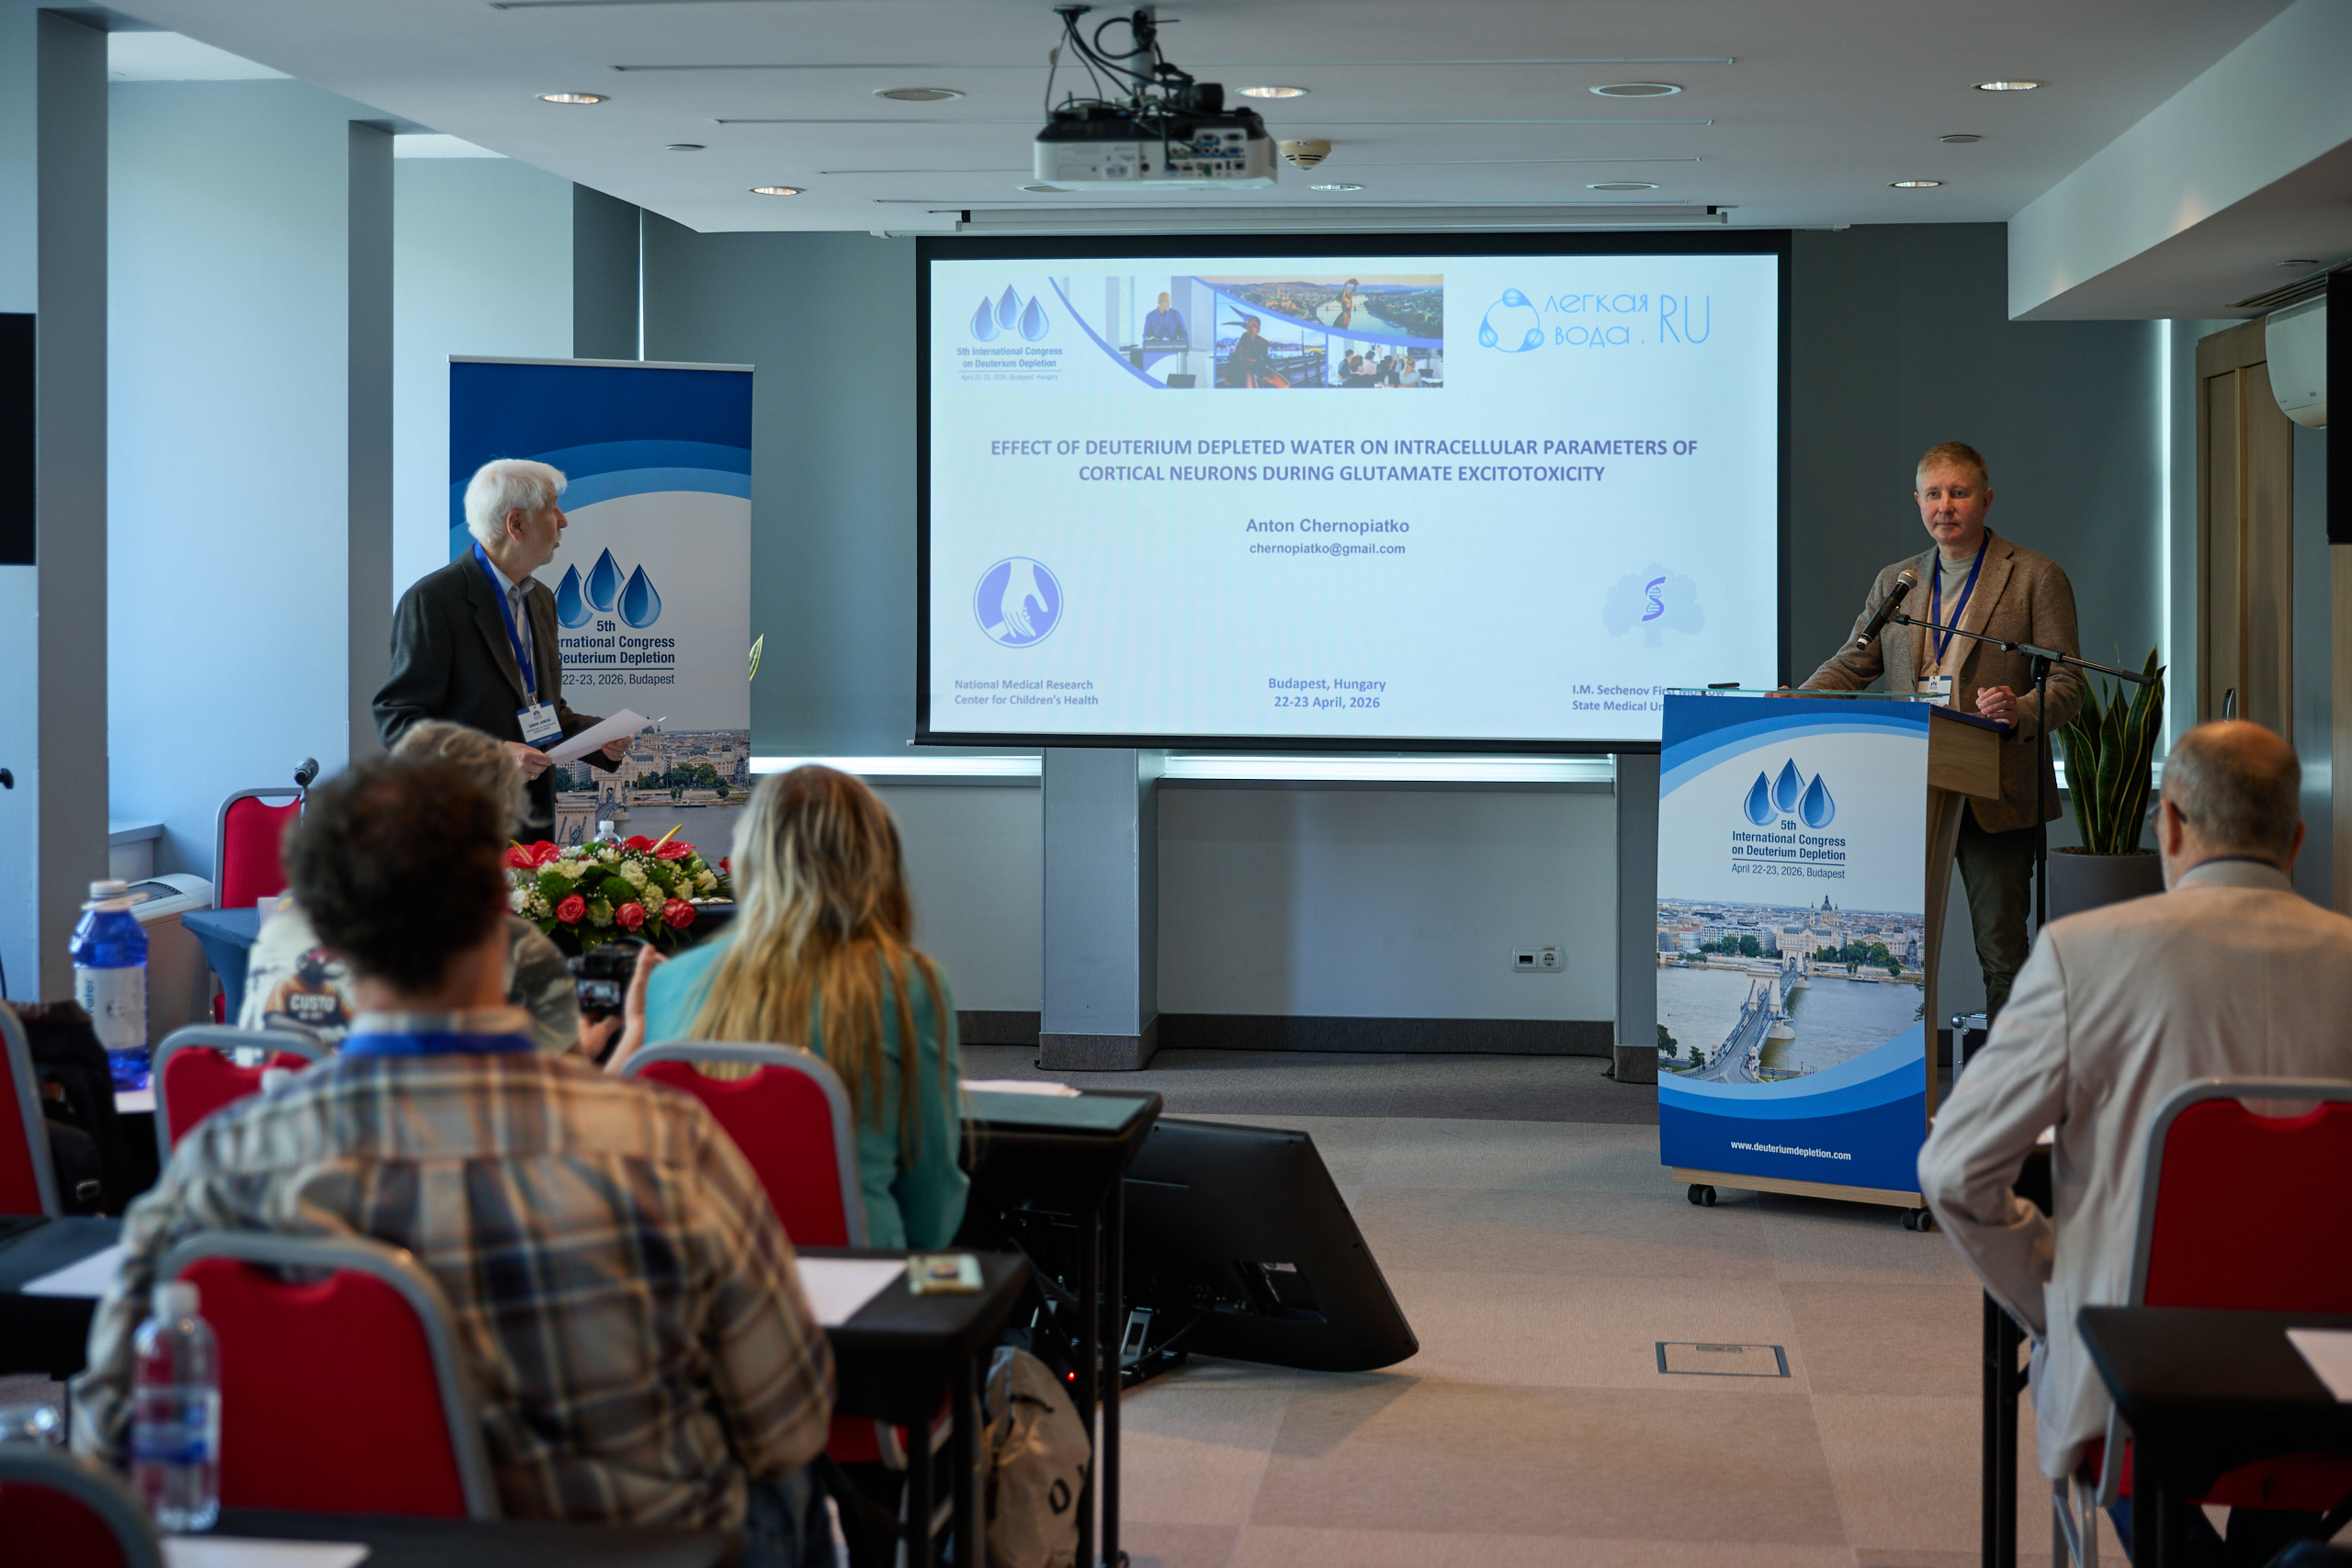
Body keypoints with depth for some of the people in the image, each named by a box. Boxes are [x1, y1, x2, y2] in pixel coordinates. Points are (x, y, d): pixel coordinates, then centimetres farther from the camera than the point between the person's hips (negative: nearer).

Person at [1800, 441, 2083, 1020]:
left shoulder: (2036, 577, 3)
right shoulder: (1894, 581, 17)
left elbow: (2067, 685, -2)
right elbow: (1851, 666, 17)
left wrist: (2020, 712, -24)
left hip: (1995, 796, -4)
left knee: (2001, 949, -2)